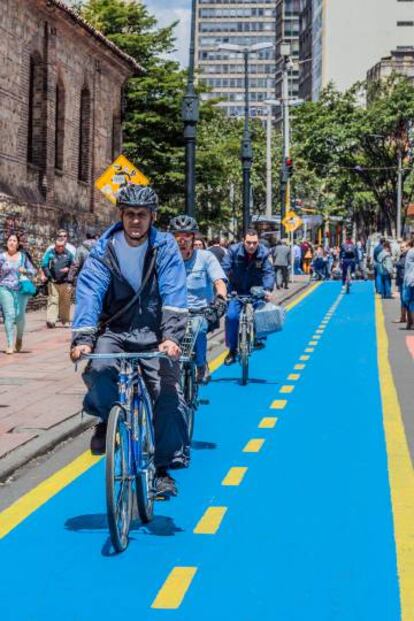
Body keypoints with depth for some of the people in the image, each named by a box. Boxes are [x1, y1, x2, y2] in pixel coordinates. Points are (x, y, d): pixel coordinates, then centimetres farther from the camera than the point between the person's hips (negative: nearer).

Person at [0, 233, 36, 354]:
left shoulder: (23, 256, 8)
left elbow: (33, 271, 10)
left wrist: (25, 271, -7)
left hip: (21, 289, 1)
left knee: (20, 315, -2)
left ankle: (19, 338, 26)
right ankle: (10, 344, -7)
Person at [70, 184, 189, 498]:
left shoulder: (165, 247, -6)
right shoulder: (105, 248, -5)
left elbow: (174, 295, -16)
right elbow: (89, 293, -14)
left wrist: (171, 337, -30)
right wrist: (82, 339, -28)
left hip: (154, 335, 0)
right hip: (115, 331, 0)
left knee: (168, 395, -13)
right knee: (98, 372, -29)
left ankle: (164, 467, 3)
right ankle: (107, 421, 2)